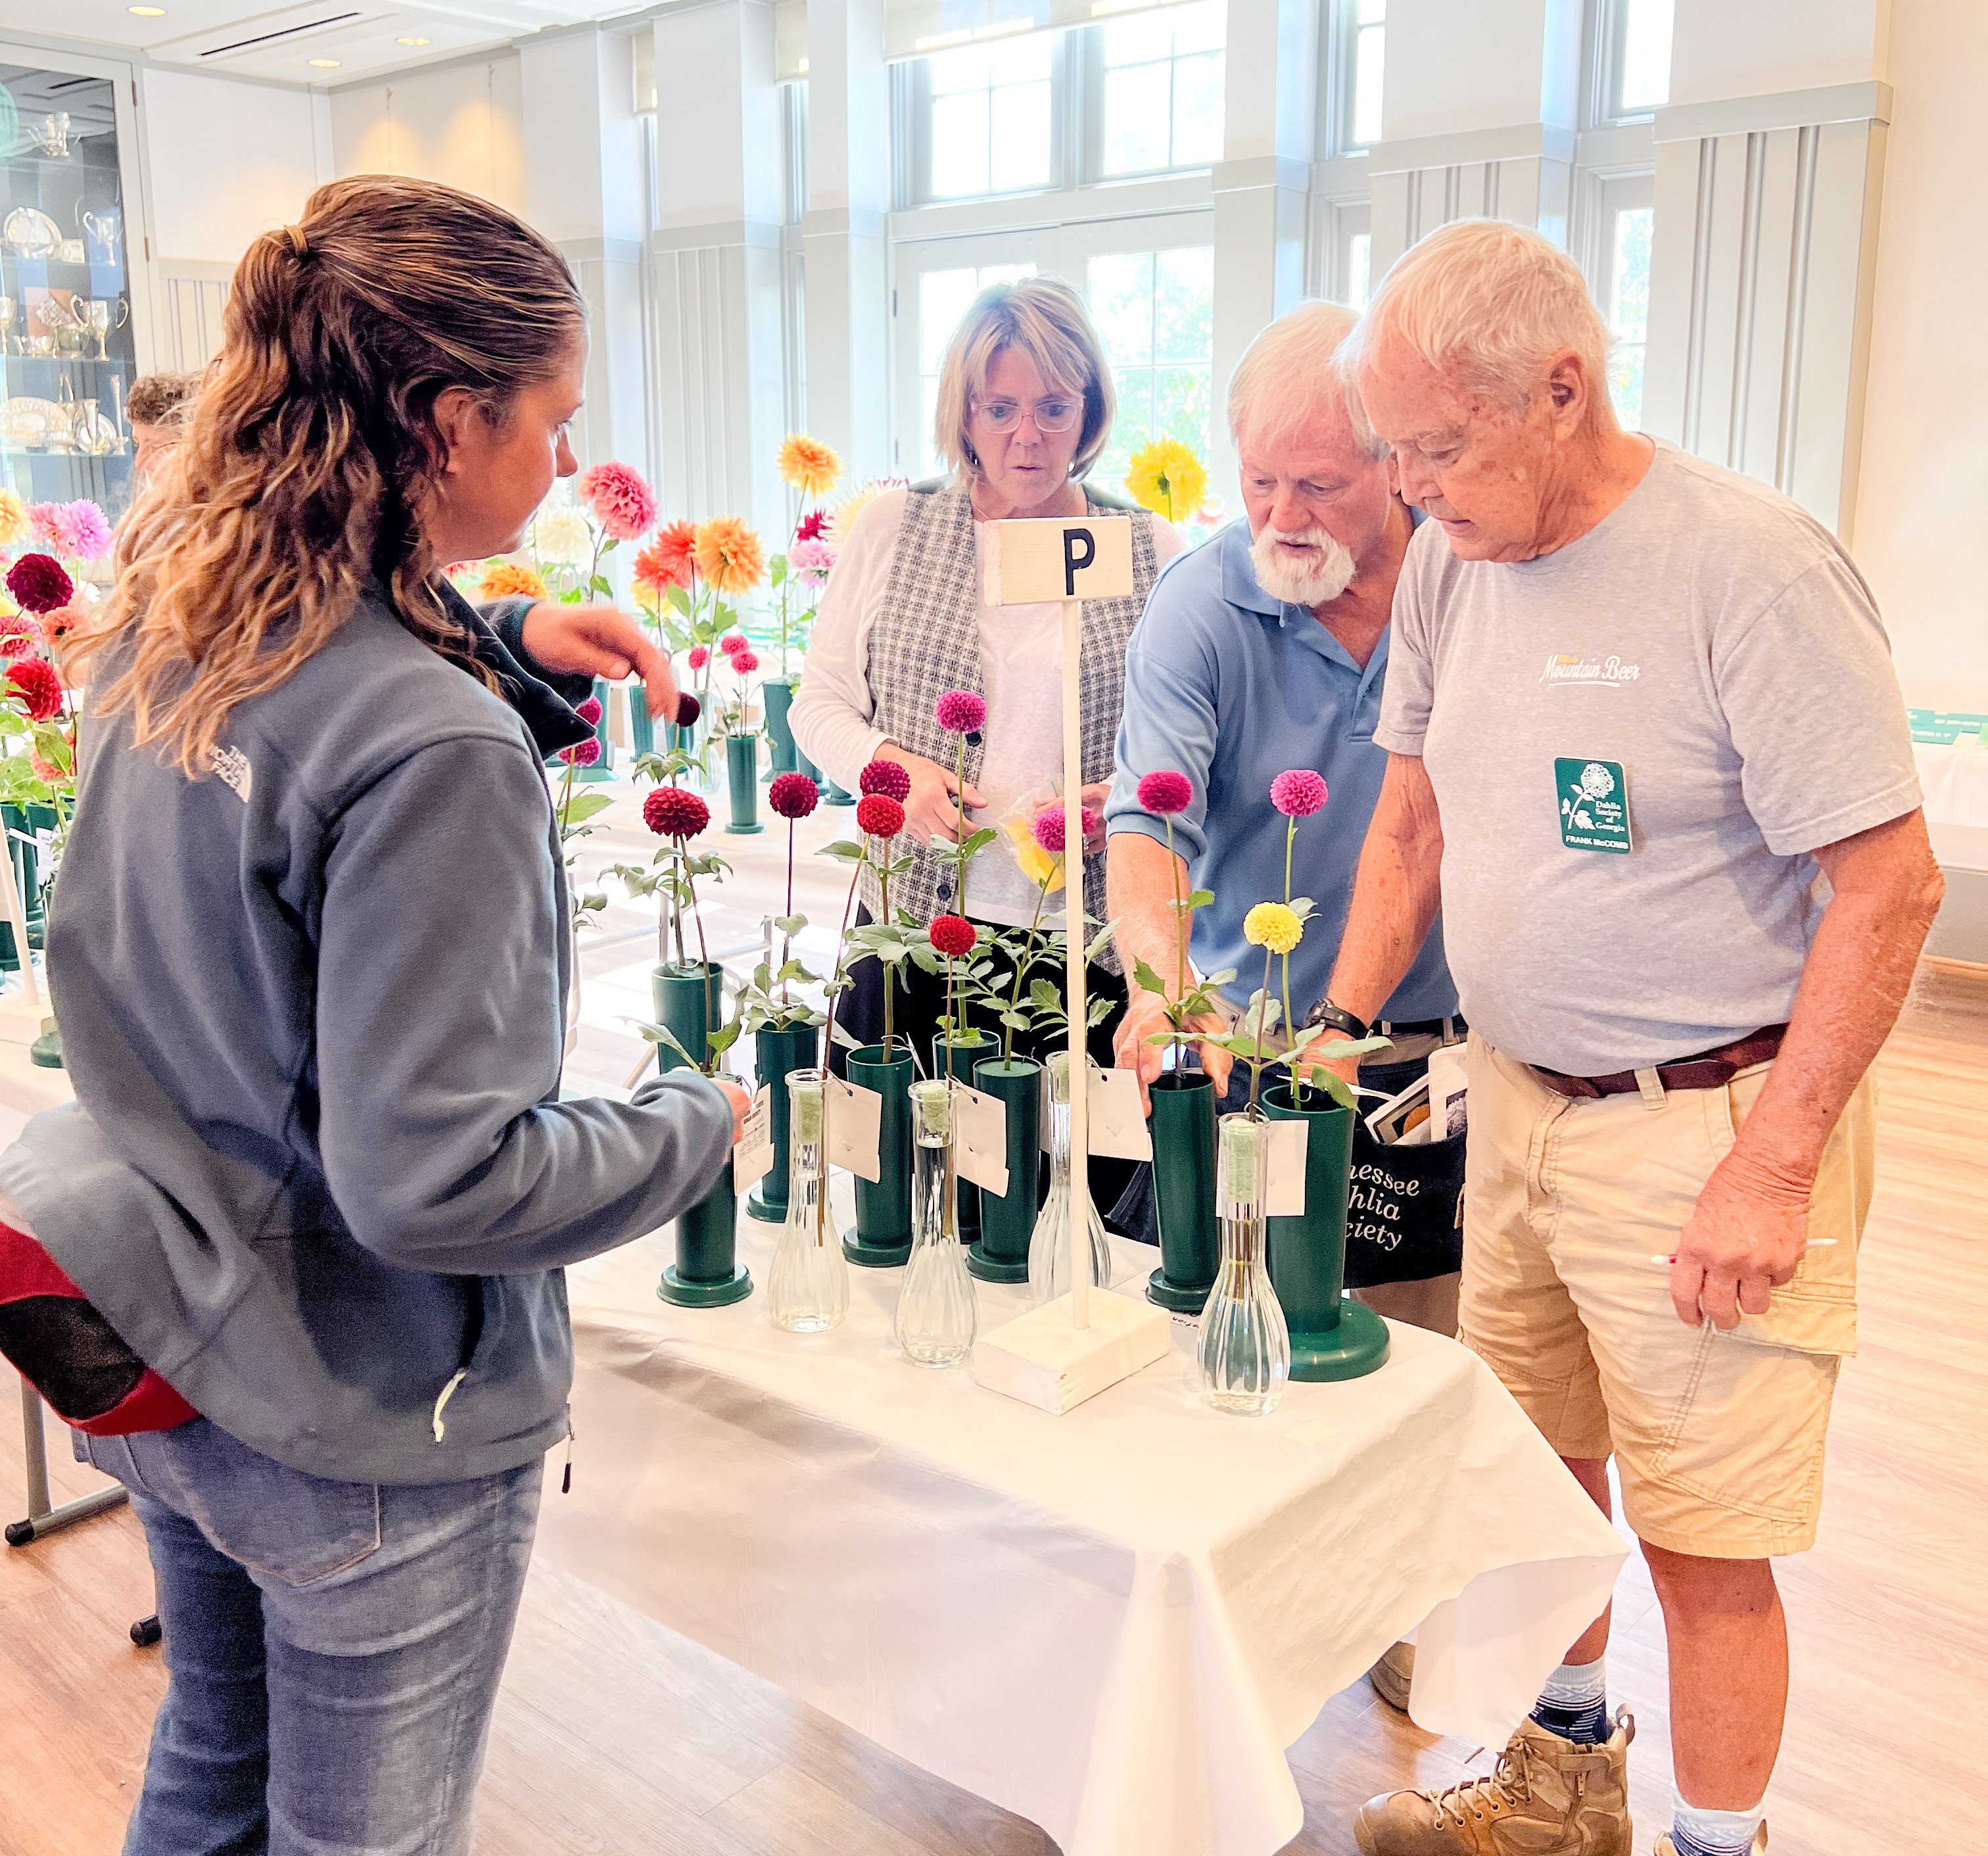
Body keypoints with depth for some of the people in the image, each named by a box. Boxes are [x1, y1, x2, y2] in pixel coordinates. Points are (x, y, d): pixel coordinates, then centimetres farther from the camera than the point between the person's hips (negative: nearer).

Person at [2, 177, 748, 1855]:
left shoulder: (165, 622, -4)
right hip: (362, 1435, -7)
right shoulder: (437, 753, -29)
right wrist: (693, 1127, -13)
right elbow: (432, 1176, -28)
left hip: (173, 1356, 7)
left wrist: (505, 660, 2)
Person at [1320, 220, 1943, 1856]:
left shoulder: (1750, 565, -17)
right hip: (1516, 1100, 7)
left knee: (1704, 1544, 3)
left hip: (1706, 1124, -6)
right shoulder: (1448, 558, 4)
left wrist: (1772, 1166, -19)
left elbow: (1889, 883, -17)